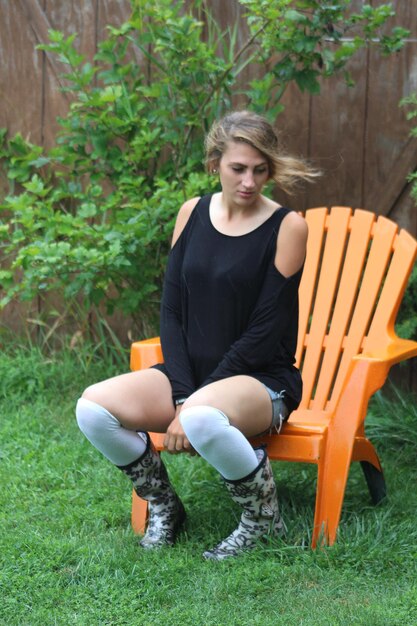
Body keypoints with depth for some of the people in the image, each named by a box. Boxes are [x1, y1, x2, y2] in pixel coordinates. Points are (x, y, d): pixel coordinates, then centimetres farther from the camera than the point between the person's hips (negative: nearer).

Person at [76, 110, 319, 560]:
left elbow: (264, 331, -12)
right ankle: (163, 505, 6)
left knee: (204, 421, -39)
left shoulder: (287, 227, -8)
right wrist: (182, 395, -11)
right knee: (93, 408, -21)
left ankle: (263, 518, -8)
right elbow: (172, 311, 4)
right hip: (190, 372, 5)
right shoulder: (194, 213, 5)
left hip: (262, 379, -5)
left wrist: (193, 406, -16)